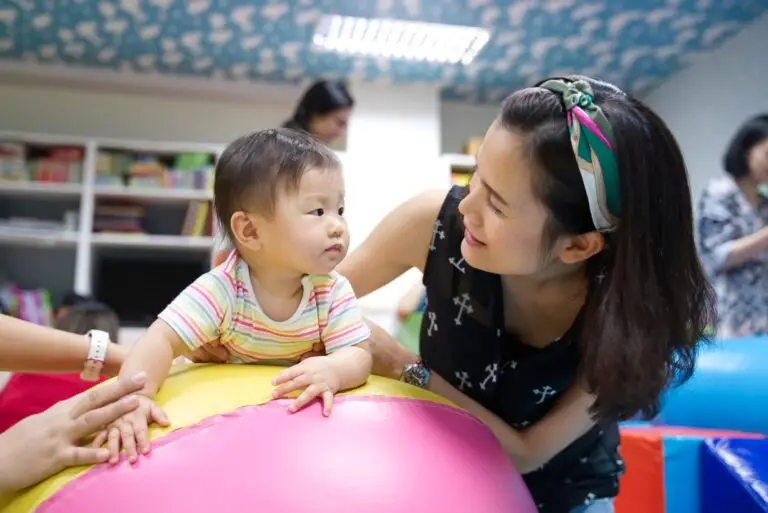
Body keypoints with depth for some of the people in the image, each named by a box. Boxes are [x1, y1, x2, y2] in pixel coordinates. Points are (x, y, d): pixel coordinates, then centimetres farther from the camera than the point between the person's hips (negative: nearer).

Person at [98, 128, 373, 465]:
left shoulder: (334, 292, -15)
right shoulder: (220, 290, -23)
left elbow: (359, 356, -20)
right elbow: (160, 341, -28)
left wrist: (333, 370, -45)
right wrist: (133, 398, -48)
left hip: (304, 419, 3)